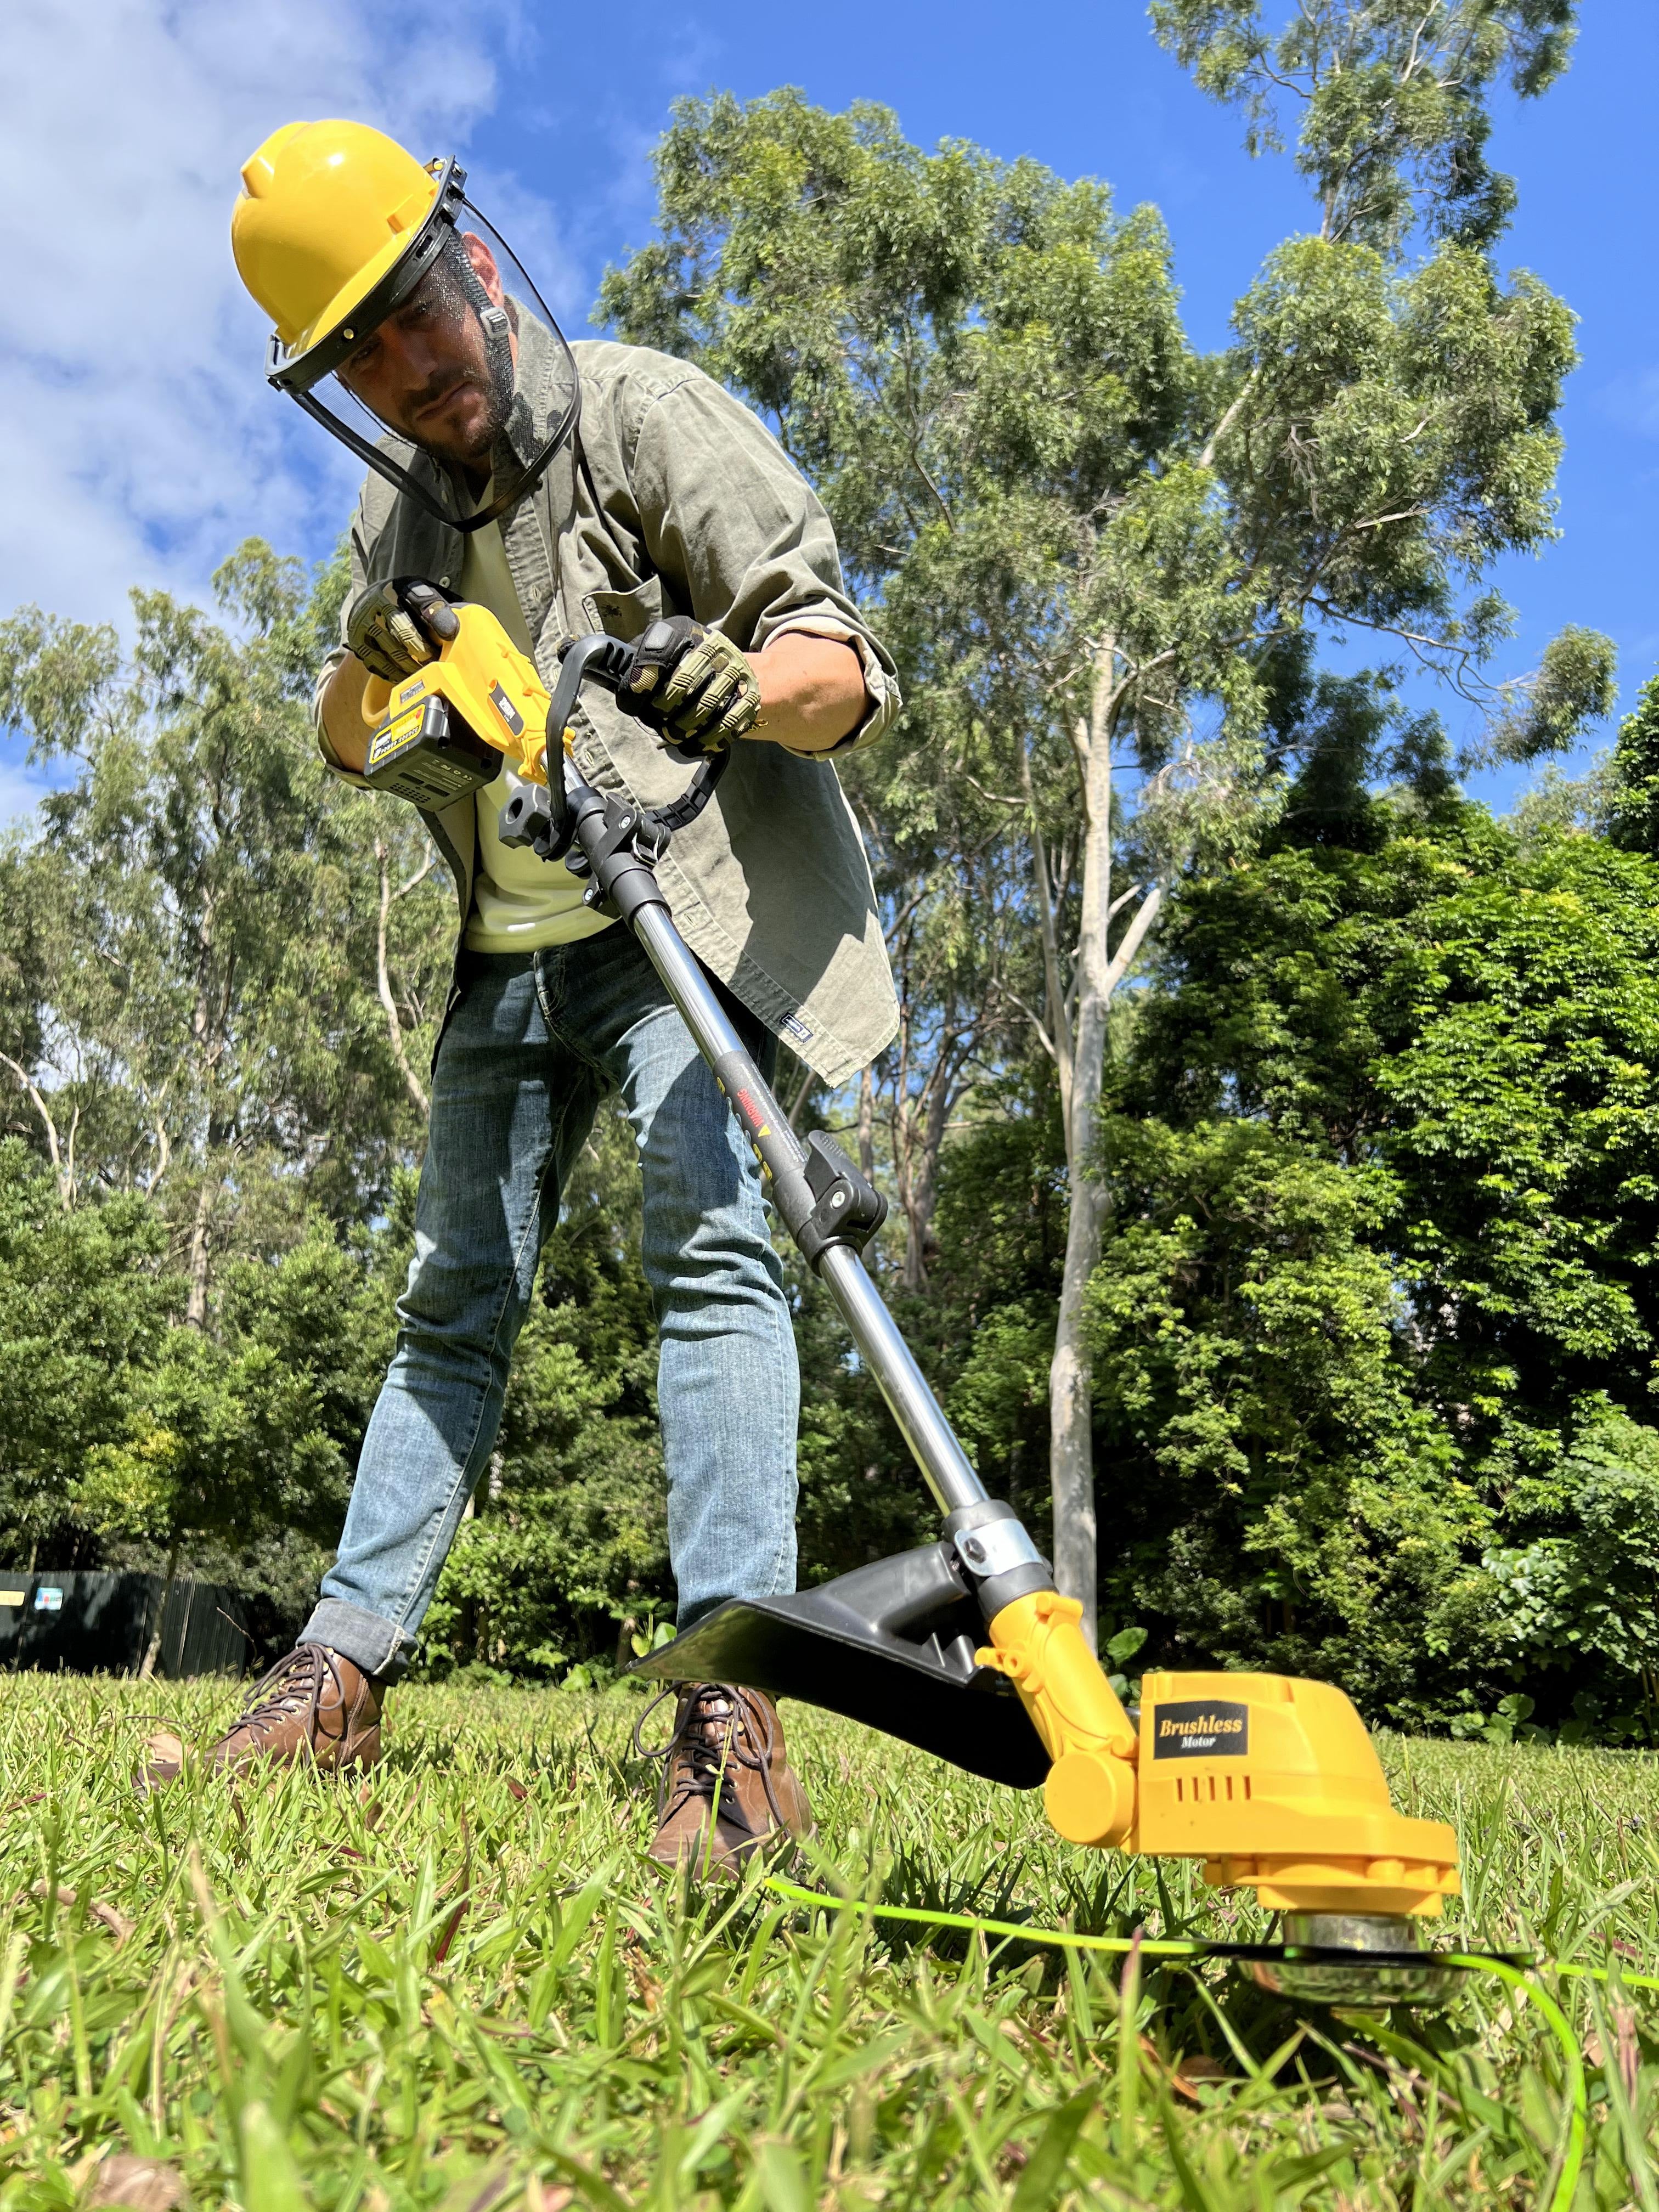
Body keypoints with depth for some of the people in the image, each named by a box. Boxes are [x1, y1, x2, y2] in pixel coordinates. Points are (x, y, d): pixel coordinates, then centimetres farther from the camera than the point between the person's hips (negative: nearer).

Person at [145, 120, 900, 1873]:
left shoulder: (645, 413, -5)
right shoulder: (398, 506, 15)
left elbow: (840, 660, -14)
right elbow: (346, 747, 19)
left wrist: (739, 686, -37)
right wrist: (369, 659, -5)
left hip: (686, 915, -6)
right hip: (510, 952, 7)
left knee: (706, 1243, -23)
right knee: (455, 1299, 6)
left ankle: (733, 1716, -23)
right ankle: (343, 1668, 12)